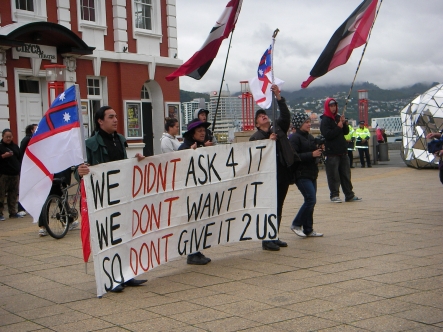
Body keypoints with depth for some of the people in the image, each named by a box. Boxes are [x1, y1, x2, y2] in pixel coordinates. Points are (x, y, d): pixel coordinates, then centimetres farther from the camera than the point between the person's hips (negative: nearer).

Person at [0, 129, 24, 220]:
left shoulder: (15, 146, 16)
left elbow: (20, 158, 20)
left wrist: (20, 170, 11)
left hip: (15, 174, 5)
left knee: (14, 194, 7)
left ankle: (13, 212, 14)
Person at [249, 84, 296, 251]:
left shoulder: (278, 128, 14)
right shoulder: (255, 137, 4)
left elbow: (286, 116, -1)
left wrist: (278, 97, -9)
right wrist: (269, 141, -15)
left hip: (283, 173, 5)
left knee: (278, 207, 10)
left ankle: (274, 237, 19)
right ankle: (267, 240, -2)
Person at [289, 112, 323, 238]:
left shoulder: (310, 137, 15)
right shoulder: (294, 138, -12)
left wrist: (319, 150, 4)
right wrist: (311, 154, -22)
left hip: (312, 174, 9)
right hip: (301, 174, -9)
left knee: (311, 201, 9)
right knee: (311, 199, -14)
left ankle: (308, 230, 17)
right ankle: (296, 224, 1)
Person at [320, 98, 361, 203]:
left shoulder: (338, 117, 14)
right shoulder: (325, 120, -8)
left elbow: (346, 132, 14)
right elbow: (327, 135, -20)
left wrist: (344, 124, -4)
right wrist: (338, 127, -16)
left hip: (342, 151, 7)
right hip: (332, 152, -7)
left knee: (346, 174, 10)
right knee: (333, 175, -4)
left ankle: (349, 195, 15)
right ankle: (334, 195, 4)